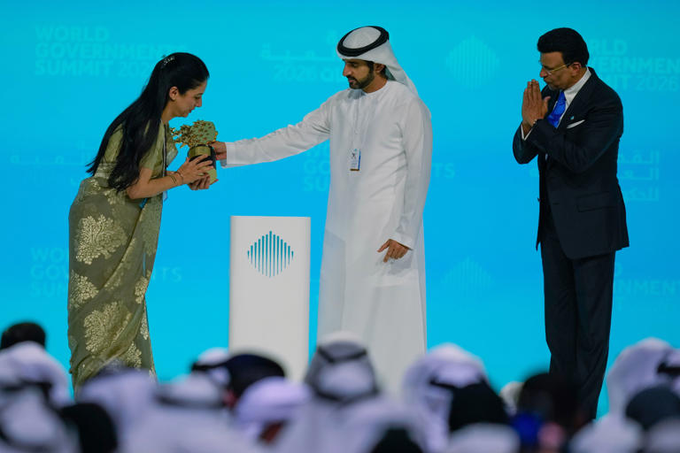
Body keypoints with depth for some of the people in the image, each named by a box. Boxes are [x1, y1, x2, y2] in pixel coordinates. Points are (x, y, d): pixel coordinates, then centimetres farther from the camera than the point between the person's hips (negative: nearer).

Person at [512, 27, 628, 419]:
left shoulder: (605, 102, -16)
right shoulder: (550, 95, 5)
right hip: (555, 223, 8)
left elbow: (580, 158, -26)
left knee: (591, 318, 0)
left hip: (591, 224, -7)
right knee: (559, 315, 14)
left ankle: (583, 411, 5)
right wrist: (529, 125, -15)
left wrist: (539, 124, -21)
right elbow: (522, 154, 4)